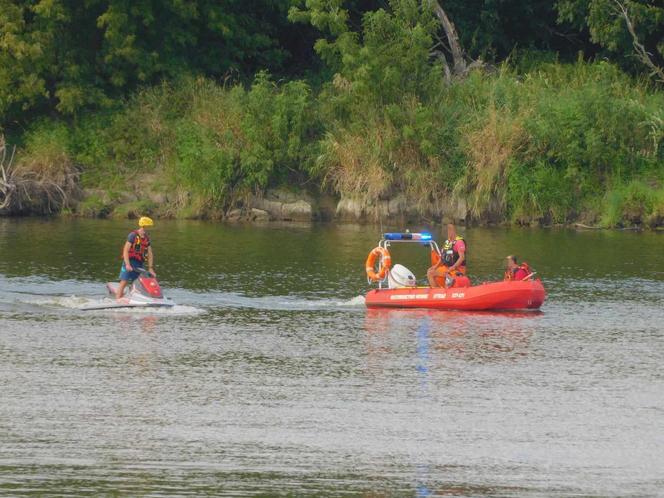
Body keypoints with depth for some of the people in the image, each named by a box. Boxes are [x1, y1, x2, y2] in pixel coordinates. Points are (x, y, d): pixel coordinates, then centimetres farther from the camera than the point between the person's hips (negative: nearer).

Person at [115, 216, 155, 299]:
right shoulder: (133, 235, -9)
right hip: (130, 262, -6)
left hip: (140, 264, 6)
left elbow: (150, 254, 12)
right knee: (124, 282, -10)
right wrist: (127, 264, -23)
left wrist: (150, 268, 5)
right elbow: (126, 250, -14)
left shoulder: (147, 238, 9)